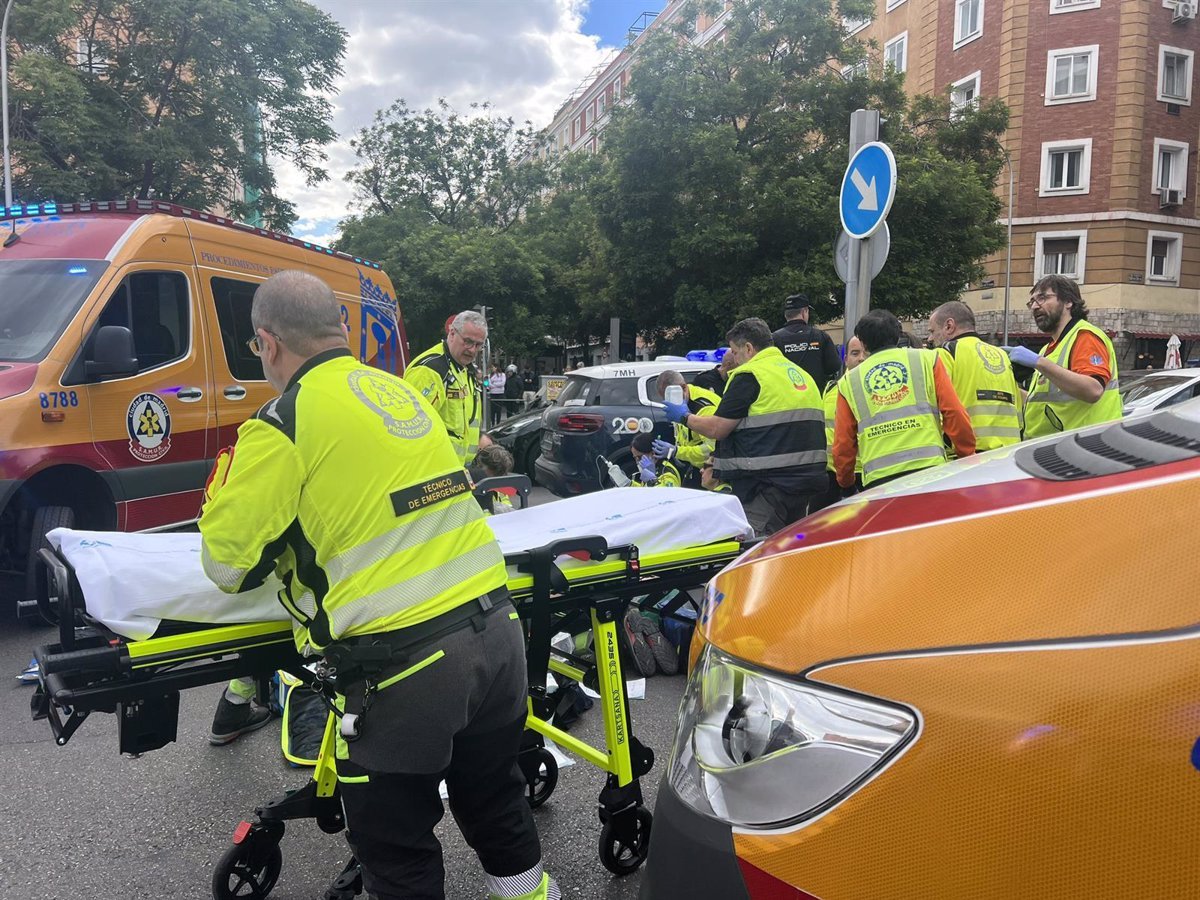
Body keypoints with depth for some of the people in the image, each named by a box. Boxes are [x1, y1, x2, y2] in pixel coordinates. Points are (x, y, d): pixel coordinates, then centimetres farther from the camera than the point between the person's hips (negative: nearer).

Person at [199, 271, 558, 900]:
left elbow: (227, 562, -4)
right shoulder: (399, 390, 12)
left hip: (403, 662, -6)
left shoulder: (283, 422, -8)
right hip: (495, 630, 7)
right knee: (496, 806, 28)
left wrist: (226, 500, 15)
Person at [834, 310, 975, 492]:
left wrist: (846, 484, 29)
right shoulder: (926, 359, 11)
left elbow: (843, 446, 15)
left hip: (878, 480, 1)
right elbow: (954, 413, 4)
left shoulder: (849, 381, 13)